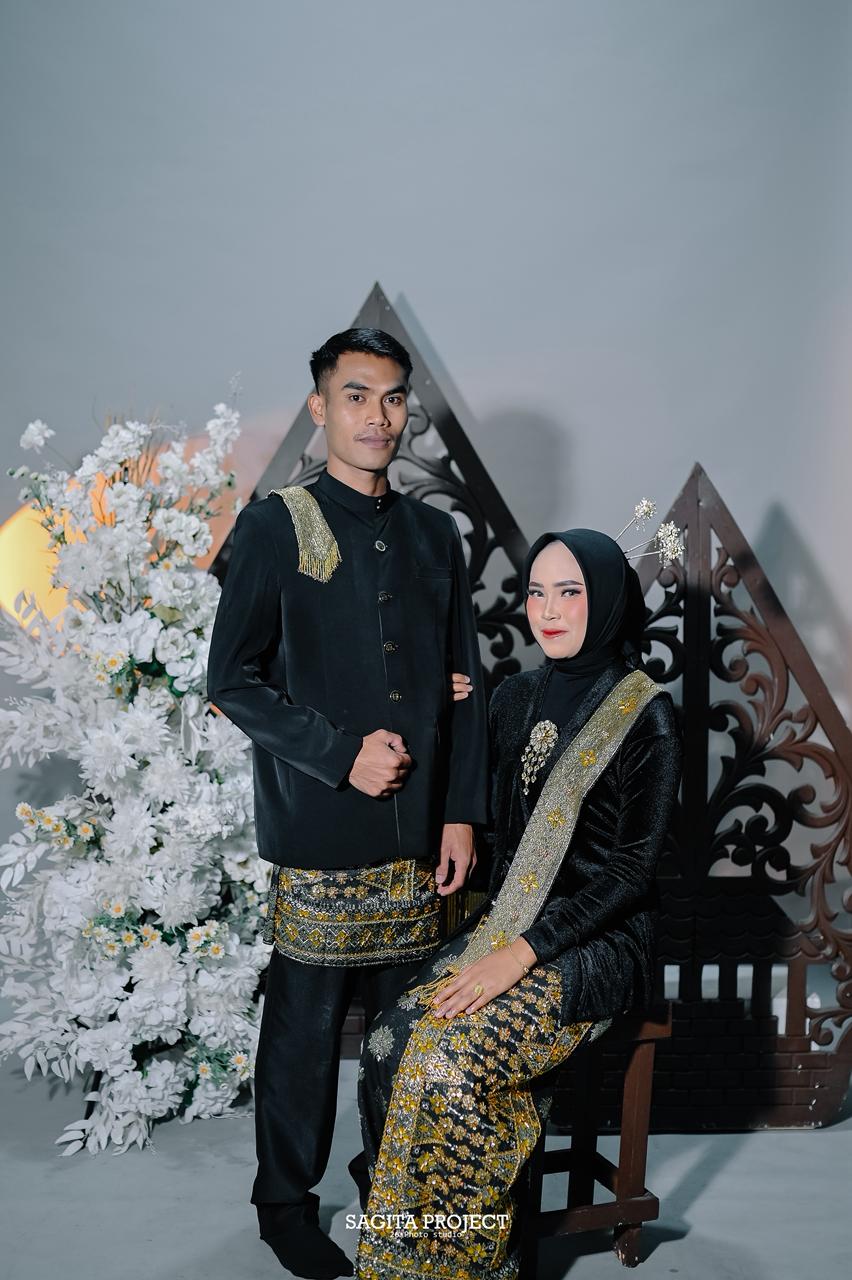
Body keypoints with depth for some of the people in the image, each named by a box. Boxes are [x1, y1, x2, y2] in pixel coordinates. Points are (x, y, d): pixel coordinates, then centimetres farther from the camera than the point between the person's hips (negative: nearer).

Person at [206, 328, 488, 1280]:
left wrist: (462, 813, 6)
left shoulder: (434, 534, 11)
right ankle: (286, 1202, 27)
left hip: (419, 829, 5)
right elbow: (232, 679, -6)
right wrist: (342, 754, -14)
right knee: (306, 1021, 6)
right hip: (318, 830, -4)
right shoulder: (277, 526, -2)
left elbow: (464, 683, 12)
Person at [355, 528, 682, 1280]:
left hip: (599, 942, -5)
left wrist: (524, 951, -19)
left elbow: (634, 867, -13)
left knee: (448, 1063, -27)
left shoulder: (647, 717, -8)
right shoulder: (515, 698, 10)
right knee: (390, 1045, -20)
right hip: (508, 921, 6)